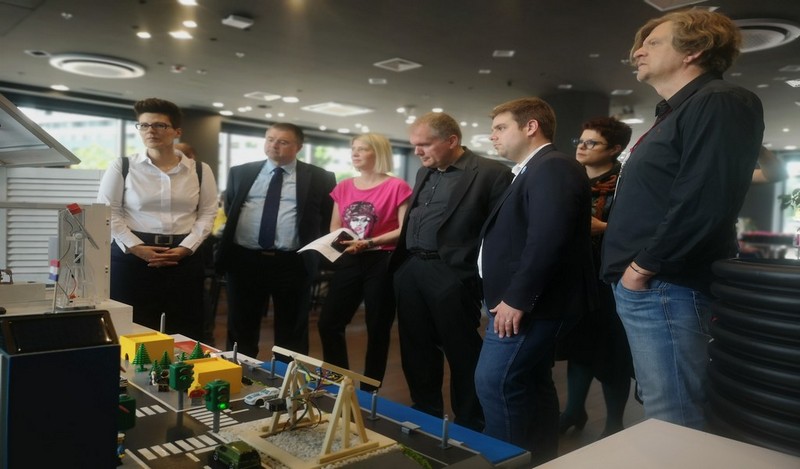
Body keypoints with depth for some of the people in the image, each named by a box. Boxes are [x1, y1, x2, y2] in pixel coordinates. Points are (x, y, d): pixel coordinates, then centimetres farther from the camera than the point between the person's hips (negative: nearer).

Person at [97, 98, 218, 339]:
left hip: (185, 259, 1)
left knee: (183, 334, 6)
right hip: (132, 257, -1)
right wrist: (137, 247, -11)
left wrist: (185, 248, -9)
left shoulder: (200, 170, 7)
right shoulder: (121, 167, 3)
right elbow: (108, 213, 1)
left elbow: (207, 213, 4)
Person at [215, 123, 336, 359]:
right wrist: (227, 246, 10)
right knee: (241, 330, 13)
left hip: (294, 265, -2)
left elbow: (329, 220, 6)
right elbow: (229, 211, 18)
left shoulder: (320, 178, 1)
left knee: (291, 334, 9)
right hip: (243, 261, 3)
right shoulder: (240, 173, 10)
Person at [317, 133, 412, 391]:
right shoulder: (343, 187, 11)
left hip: (381, 263, -5)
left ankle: (369, 391, 22)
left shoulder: (396, 187, -7)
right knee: (328, 323, 4)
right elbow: (334, 227, 16)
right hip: (349, 261, 6)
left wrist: (369, 242, -20)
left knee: (377, 329, 5)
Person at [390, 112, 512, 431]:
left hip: (452, 274, -7)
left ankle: (469, 425, 22)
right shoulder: (424, 173, 17)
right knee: (417, 351, 15)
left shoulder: (491, 173, -7)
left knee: (462, 353, 5)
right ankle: (426, 416, 32)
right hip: (409, 271, 7)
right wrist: (397, 263, 11)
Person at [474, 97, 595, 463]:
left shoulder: (553, 167, -13)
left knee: (494, 382, -8)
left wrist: (515, 298, -24)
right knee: (531, 383, 15)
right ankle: (539, 459, 26)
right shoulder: (534, 171, 19)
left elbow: (548, 238, -25)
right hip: (524, 300, 10)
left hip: (528, 302, -10)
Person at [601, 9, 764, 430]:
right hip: (643, 287, 10)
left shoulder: (719, 103, -10)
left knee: (673, 423, -3)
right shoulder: (676, 114, 22)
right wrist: (613, 232, 15)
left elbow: (705, 201, -23)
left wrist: (643, 266, -17)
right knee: (662, 414, 18)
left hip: (663, 287, -10)